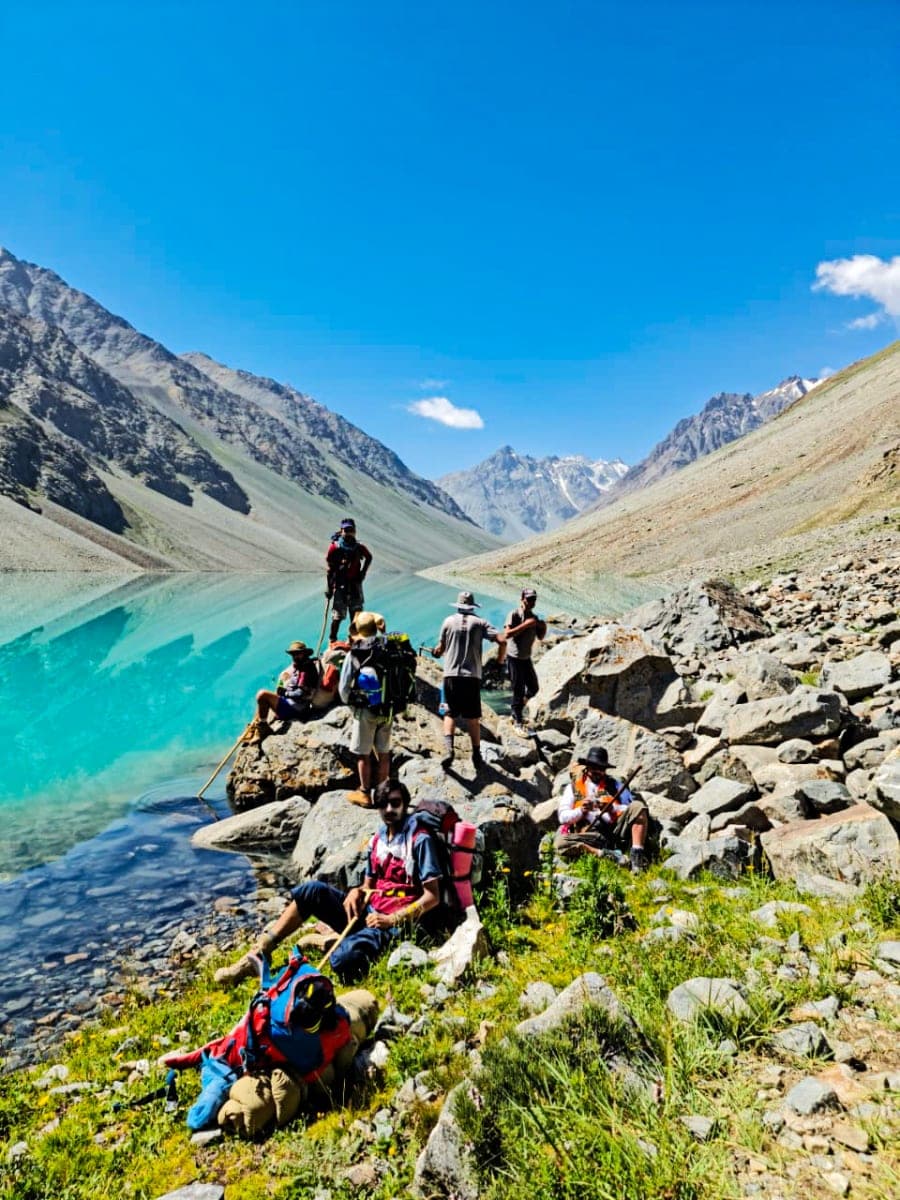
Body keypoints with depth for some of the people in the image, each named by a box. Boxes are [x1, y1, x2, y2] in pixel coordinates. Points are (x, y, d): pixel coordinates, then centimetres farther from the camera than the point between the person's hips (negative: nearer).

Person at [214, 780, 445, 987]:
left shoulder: (420, 840, -10)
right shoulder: (377, 840, 12)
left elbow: (432, 897, -12)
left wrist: (392, 919, -18)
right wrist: (356, 892, -5)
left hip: (395, 923, -7)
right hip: (367, 912, 8)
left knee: (342, 961, -37)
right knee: (313, 890, -13)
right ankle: (259, 954, -10)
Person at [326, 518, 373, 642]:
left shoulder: (359, 547, 0)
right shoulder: (335, 547, -9)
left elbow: (369, 557, 21)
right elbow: (330, 568, -7)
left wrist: (363, 572, 9)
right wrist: (328, 587, -8)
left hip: (355, 584, 4)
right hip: (340, 584, -4)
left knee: (357, 613, 10)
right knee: (338, 614, -2)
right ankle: (332, 639, 10)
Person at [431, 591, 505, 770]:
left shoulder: (449, 621, 3)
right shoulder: (479, 622, 2)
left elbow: (441, 648, 9)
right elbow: (502, 641, -6)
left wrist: (436, 652, 32)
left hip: (451, 675, 0)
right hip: (472, 676, 0)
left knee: (450, 713, 9)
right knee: (473, 717, 11)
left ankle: (448, 749, -11)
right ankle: (476, 756, 15)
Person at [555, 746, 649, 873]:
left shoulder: (613, 784, 19)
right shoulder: (574, 787, 17)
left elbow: (631, 808, 8)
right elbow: (562, 816, 8)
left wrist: (613, 808, -11)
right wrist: (581, 811, -10)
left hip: (615, 829, 1)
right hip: (590, 834, -1)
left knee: (638, 806, -19)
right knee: (560, 842, -29)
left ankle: (637, 855, -27)